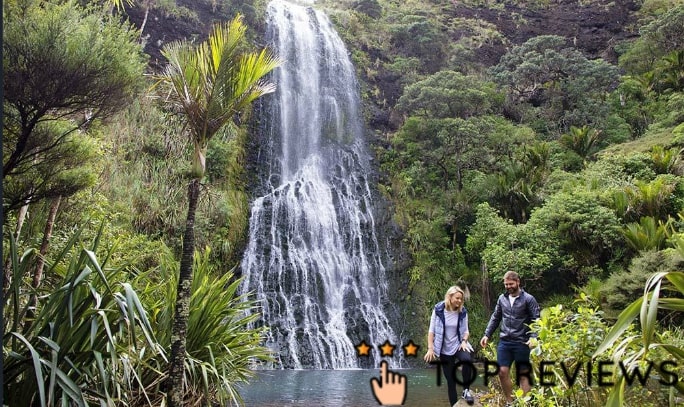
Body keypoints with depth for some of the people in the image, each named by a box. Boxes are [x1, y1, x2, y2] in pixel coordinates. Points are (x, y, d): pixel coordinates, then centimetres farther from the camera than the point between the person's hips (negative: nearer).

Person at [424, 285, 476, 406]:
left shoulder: (462, 312, -4)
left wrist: (464, 341, -15)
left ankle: (466, 390, -13)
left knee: (467, 360, -32)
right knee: (450, 379, 3)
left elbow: (465, 330, 5)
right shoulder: (438, 310, -10)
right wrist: (430, 348, -12)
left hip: (458, 345, 1)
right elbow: (431, 330, -7)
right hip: (445, 349, -1)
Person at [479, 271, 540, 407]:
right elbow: (495, 318, 14)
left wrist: (533, 337, -23)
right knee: (503, 372, 3)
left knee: (523, 374, 4)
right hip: (504, 342, 4)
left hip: (521, 343, -4)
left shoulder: (528, 299, -6)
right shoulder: (502, 298, 8)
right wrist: (487, 334, 8)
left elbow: (536, 320, -8)